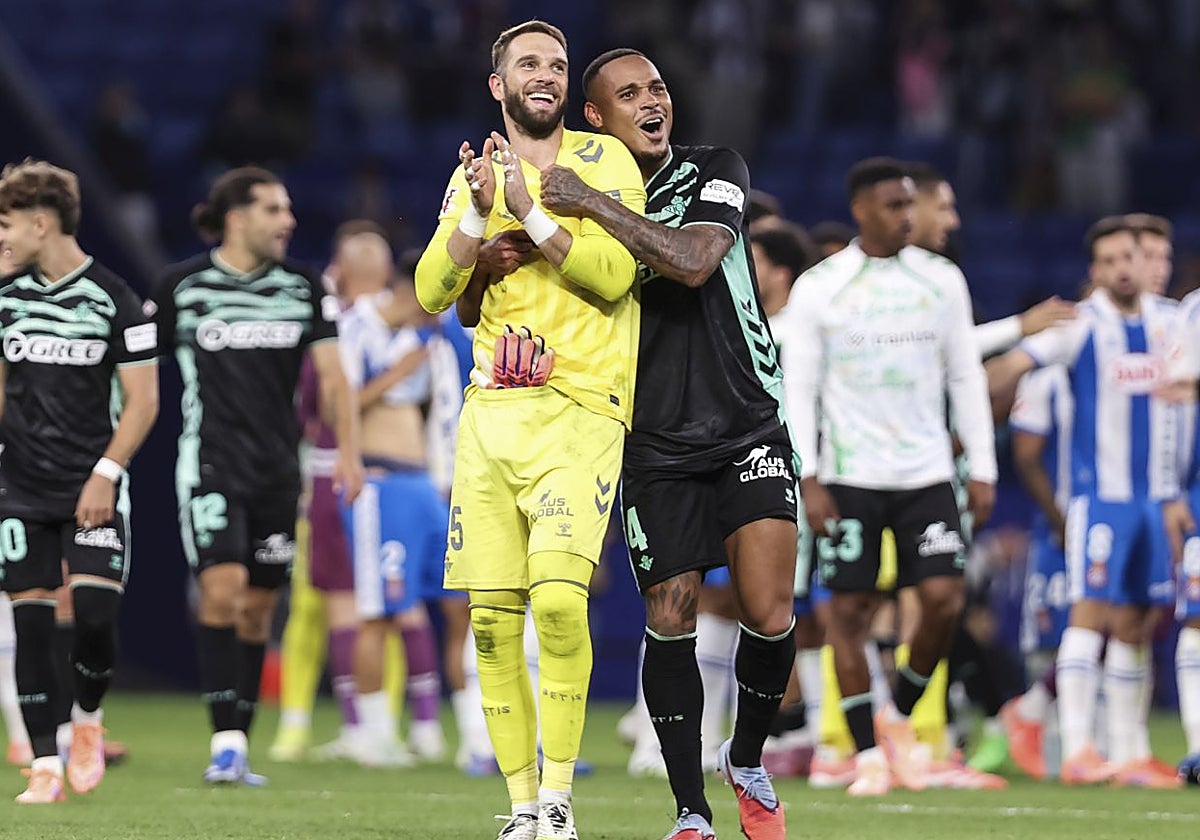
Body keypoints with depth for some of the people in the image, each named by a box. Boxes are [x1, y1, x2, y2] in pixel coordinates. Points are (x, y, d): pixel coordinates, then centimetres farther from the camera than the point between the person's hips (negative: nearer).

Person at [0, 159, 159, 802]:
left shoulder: (112, 298, -6)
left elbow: (143, 398, -5)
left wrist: (105, 474, -12)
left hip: (93, 489, -3)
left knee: (95, 614, -13)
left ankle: (87, 719, 16)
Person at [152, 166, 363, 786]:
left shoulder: (304, 287, 6)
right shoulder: (183, 286, -2)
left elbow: (331, 372, 2)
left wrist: (348, 449, -12)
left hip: (278, 470, 4)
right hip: (210, 464, -4)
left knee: (258, 608, 6)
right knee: (222, 588, -19)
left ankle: (238, 747, 14)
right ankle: (225, 743, -18)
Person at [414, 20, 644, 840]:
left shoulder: (603, 162, 2)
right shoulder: (472, 177, 15)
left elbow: (613, 273, -11)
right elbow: (431, 293, 3)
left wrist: (530, 210, -16)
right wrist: (480, 214, -11)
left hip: (579, 412, -4)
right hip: (491, 413, 4)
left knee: (558, 597, -21)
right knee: (493, 618, 0)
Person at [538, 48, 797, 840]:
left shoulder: (717, 171, -1)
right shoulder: (576, 208, 3)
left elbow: (693, 261, -20)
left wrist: (595, 204, -23)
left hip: (751, 426, -1)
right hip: (658, 444, 1)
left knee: (769, 614, -11)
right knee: (670, 623, -5)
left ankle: (747, 761, 16)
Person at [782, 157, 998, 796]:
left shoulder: (941, 280, 7)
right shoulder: (817, 288, -2)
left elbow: (965, 377, 11)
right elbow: (798, 388, -2)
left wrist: (983, 469, 6)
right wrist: (807, 479, -9)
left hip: (927, 474, 2)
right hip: (850, 477, -2)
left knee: (943, 599, -9)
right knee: (850, 609, -1)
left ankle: (899, 714, 15)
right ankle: (868, 753, 7)